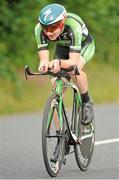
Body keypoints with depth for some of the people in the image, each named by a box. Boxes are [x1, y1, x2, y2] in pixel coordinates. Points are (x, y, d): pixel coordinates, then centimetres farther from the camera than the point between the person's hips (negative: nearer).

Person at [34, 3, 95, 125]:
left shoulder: (73, 26, -42)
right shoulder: (39, 29, -32)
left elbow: (73, 61, -45)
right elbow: (43, 59, -33)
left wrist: (59, 63, -66)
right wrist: (44, 65, -57)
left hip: (84, 45, -4)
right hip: (63, 47, 4)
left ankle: (87, 102, -8)